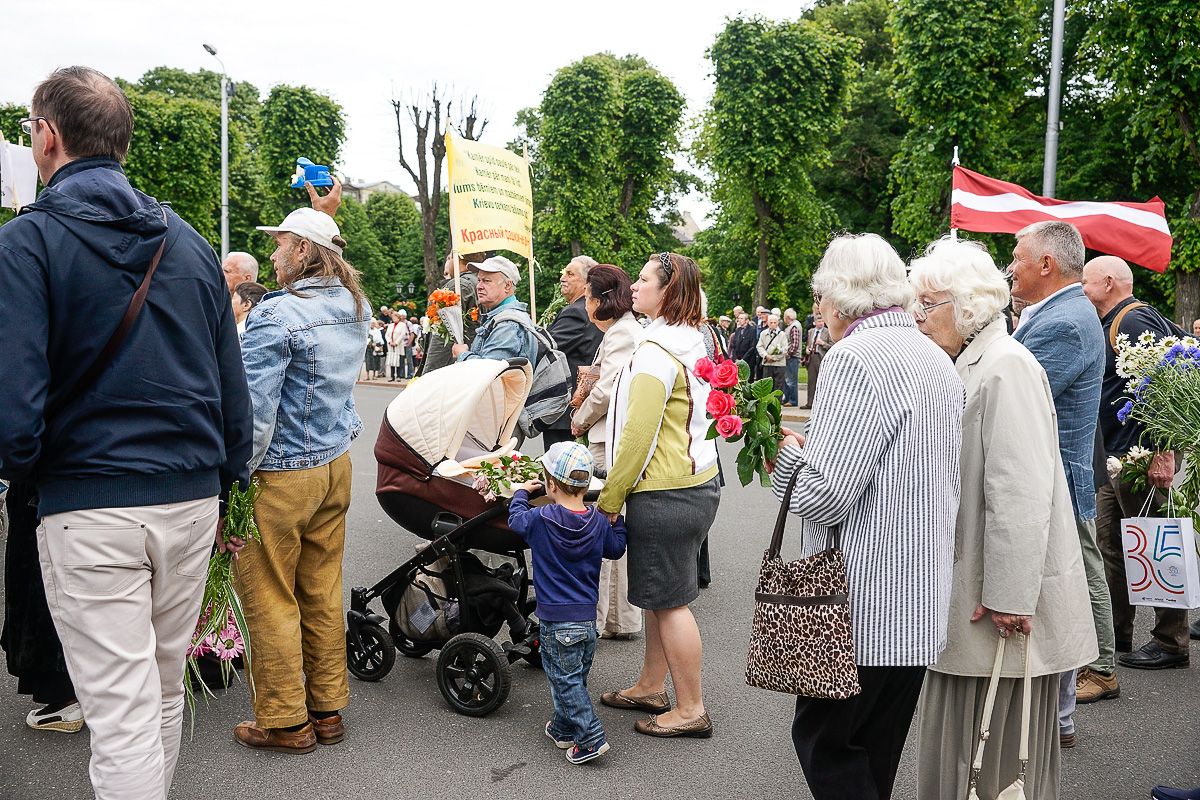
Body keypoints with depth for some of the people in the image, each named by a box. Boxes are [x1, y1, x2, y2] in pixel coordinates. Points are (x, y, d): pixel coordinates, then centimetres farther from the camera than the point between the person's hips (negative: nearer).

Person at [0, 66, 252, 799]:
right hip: (193, 498, 6)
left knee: (121, 716, 1)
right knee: (164, 692, 20)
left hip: (90, 509, -5)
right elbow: (233, 387, 9)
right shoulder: (190, 242, 9)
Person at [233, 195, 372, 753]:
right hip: (337, 466, 8)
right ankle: (327, 708, 24)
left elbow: (254, 410, -21)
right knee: (322, 591, 15)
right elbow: (329, 265, 31)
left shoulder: (276, 315, -18)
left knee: (268, 596, 5)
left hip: (283, 475, -8)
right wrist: (325, 219, 29)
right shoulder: (355, 307, 5)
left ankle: (285, 721, 15)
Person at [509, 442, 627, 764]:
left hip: (557, 619, -5)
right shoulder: (599, 522, -2)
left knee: (566, 679, 1)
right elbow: (616, 548, 15)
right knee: (575, 676, 19)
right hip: (589, 615, 6)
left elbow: (516, 520, 7)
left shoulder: (540, 519, -14)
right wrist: (615, 518, 26)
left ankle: (591, 738, -3)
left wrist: (521, 493, 24)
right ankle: (564, 728, 34)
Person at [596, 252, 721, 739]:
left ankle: (691, 711, 12)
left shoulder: (656, 351, -18)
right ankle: (651, 687, 31)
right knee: (660, 595, 18)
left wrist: (609, 500, -11)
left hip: (665, 495, -10)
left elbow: (637, 436, -20)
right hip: (698, 482, 10)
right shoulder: (693, 342, 13)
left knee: (669, 600, 1)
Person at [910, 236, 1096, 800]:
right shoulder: (966, 364, 12)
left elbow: (1021, 492, -23)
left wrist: (1009, 598, -22)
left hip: (1002, 604, -9)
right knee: (955, 735, 17)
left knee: (996, 752, 5)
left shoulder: (1006, 367, -17)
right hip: (964, 593, 9)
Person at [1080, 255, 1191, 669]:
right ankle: (1116, 636, 22)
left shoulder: (1134, 321, -13)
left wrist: (1161, 452, -26)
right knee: (1110, 545, 13)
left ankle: (1171, 644, 7)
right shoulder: (1112, 325, 18)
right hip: (1112, 458, 10)